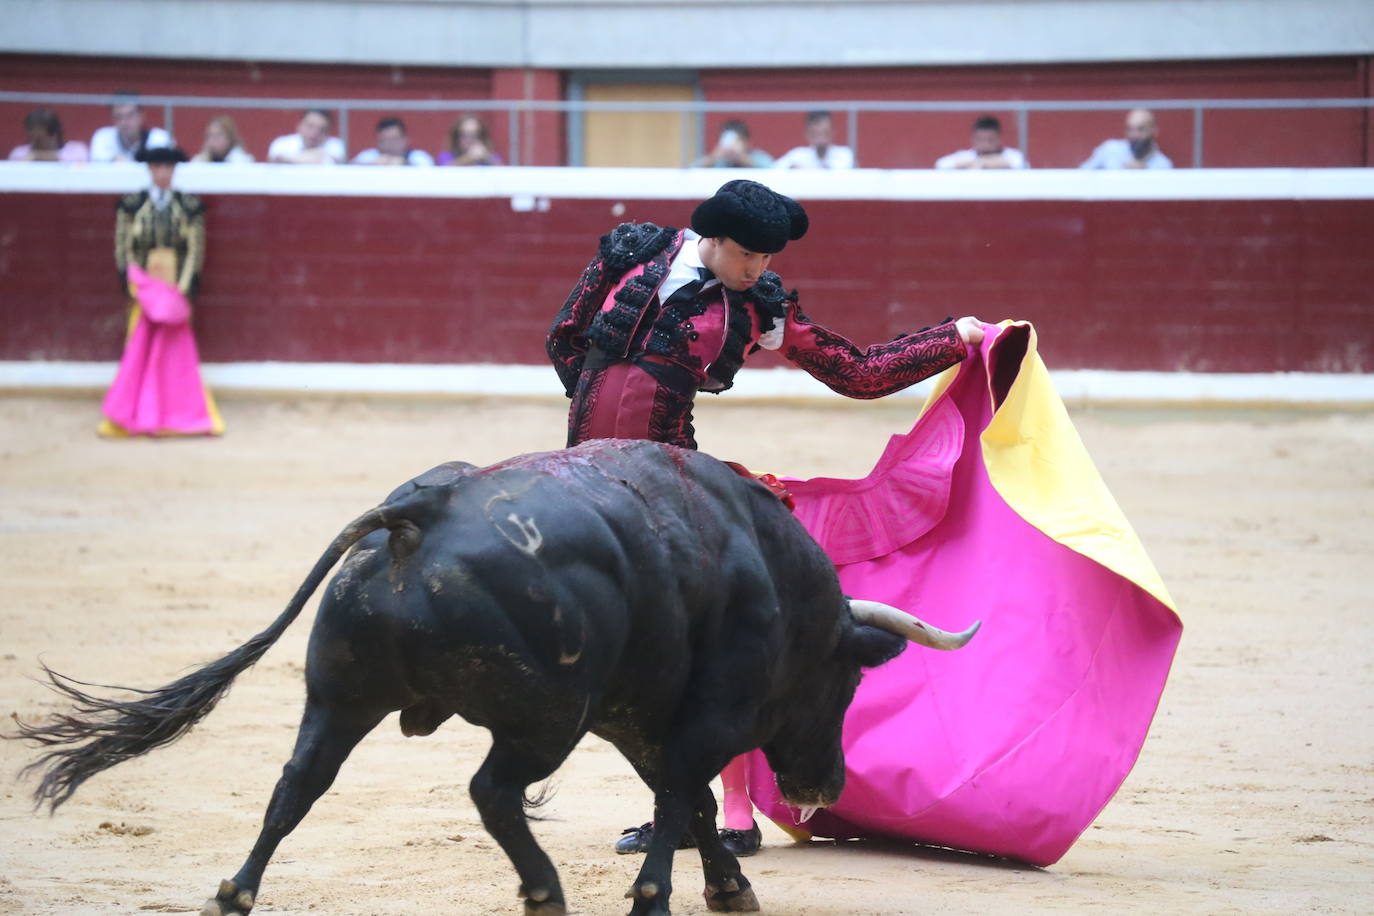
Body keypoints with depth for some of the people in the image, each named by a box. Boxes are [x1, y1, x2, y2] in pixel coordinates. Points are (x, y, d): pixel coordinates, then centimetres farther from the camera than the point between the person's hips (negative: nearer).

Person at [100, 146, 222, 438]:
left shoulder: (189, 207, 3)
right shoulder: (131, 205, 2)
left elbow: (195, 250, 1)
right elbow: (123, 248, 1)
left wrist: (185, 288, -8)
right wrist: (130, 284, -8)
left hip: (175, 285, 0)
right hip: (143, 285, 0)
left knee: (176, 351, 0)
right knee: (141, 348, -1)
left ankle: (175, 415, 4)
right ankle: (141, 415, 2)